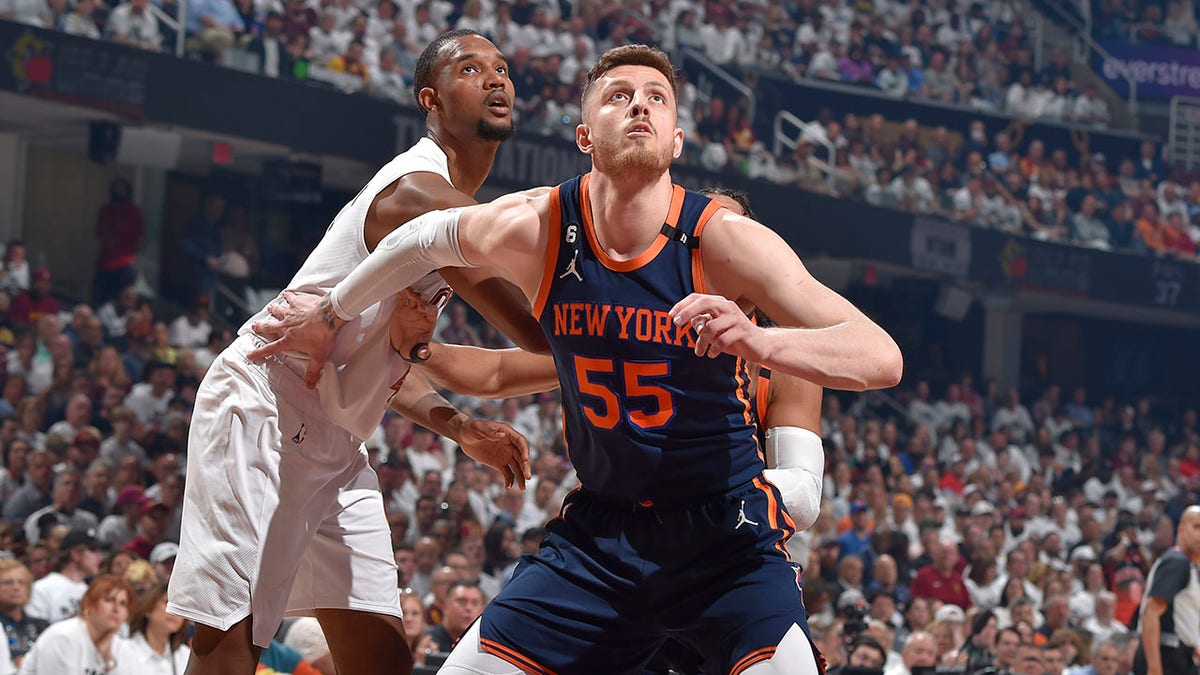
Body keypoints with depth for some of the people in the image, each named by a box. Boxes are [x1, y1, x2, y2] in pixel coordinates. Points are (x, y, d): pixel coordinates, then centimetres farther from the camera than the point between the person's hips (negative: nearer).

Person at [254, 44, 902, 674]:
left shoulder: (721, 240, -19)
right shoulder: (532, 229, -10)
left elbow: (882, 358, -27)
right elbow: (424, 238, 14)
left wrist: (756, 340, -45)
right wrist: (328, 317, 27)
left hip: (726, 534, -3)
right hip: (600, 528, 3)